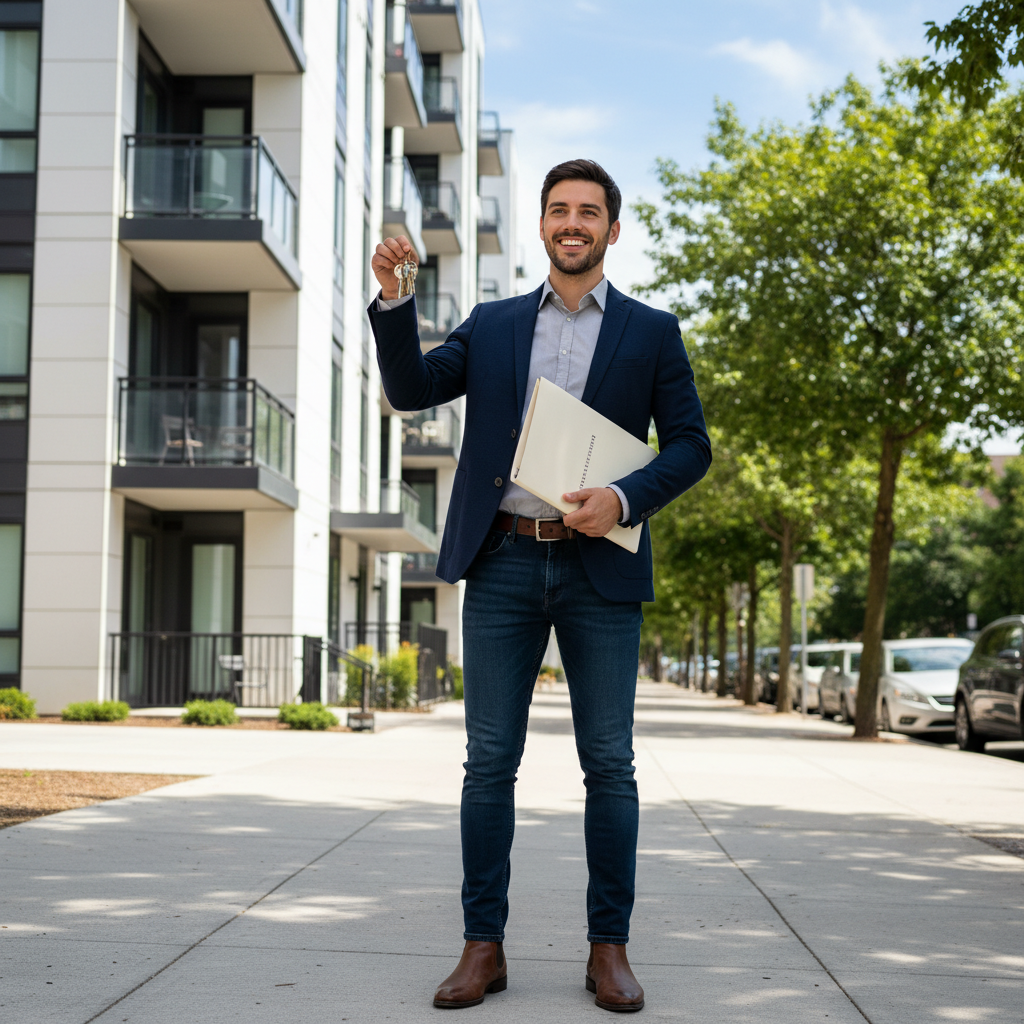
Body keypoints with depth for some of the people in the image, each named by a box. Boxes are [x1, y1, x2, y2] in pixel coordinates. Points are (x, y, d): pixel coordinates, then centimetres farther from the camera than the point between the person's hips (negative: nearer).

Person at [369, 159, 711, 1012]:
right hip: (503, 564, 1)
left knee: (609, 765, 2)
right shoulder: (492, 325, 15)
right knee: (490, 760, 2)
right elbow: (411, 388, 8)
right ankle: (484, 946, 9)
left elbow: (690, 444, 6)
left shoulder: (652, 332, 9)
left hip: (600, 568, -1)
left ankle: (609, 948, 11)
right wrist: (392, 298, -6)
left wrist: (625, 498, -11)